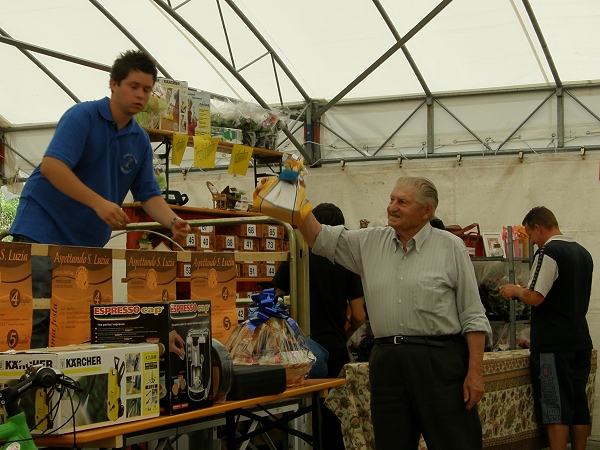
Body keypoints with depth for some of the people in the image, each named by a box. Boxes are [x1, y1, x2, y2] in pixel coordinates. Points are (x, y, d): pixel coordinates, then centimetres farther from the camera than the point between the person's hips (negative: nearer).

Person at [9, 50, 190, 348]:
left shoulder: (140, 141, 10)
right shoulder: (82, 116, -11)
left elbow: (148, 194, 10)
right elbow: (51, 166, -24)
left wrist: (172, 222, -11)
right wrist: (99, 203, -32)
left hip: (89, 242, 7)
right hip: (42, 230, -6)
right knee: (33, 319, -12)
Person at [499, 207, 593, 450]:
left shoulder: (548, 252, -14)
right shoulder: (583, 253, 13)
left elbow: (535, 298, -19)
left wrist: (515, 290, 1)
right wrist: (524, 291, 26)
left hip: (554, 344, -8)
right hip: (581, 340, 8)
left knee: (555, 405, -4)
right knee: (579, 402, 11)